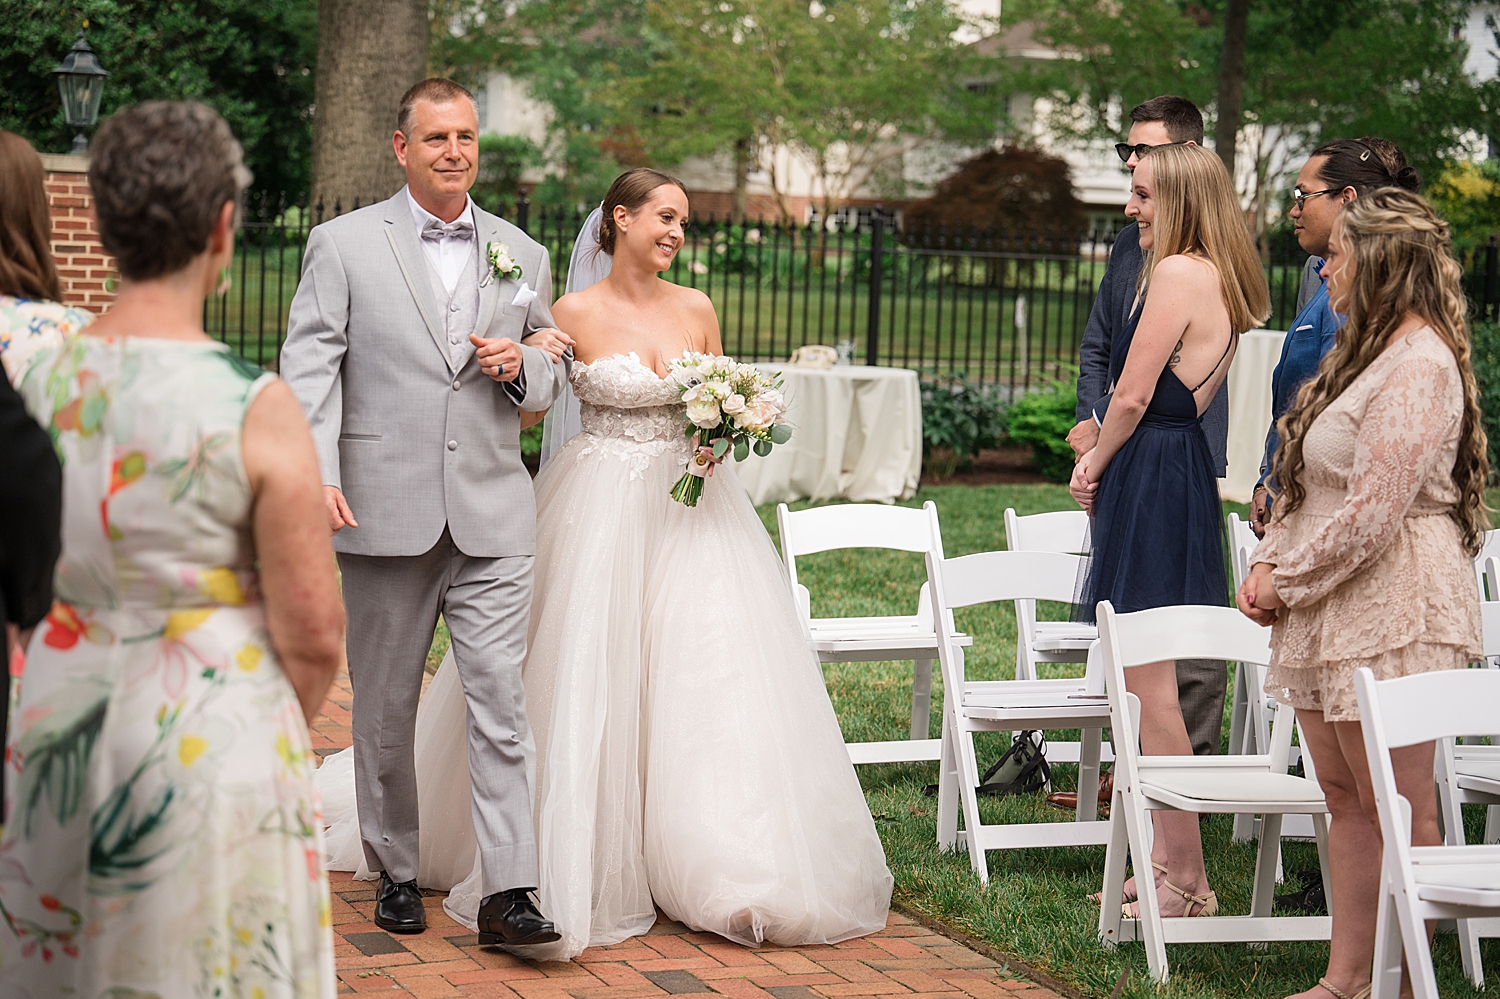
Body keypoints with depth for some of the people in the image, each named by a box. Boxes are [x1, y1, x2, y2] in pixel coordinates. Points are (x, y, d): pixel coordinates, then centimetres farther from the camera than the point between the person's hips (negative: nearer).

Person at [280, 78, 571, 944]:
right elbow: (309, 367, -4)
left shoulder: (524, 257, 12)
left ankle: (510, 892, -7)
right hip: (387, 514, -1)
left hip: (493, 515, 1)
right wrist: (317, 473, -17)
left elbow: (553, 377, 20)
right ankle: (397, 874, 24)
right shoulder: (344, 245, 3)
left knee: (502, 699, -7)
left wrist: (520, 366, -4)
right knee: (386, 707, 9)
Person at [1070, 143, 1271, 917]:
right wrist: (1104, 462, 9)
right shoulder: (1220, 279, 15)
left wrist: (1096, 464, 1)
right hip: (1185, 470, 10)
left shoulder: (1176, 274, -15)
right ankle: (1166, 865, 20)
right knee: (1148, 682, 14)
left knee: (1148, 686, -6)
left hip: (1150, 477, -10)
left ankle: (1185, 882, -3)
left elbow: (1132, 396, -15)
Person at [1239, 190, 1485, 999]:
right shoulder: (1363, 350, 17)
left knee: (1397, 805, -4)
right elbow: (1305, 483, 20)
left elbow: (1370, 514, -21)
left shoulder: (1418, 366, -15)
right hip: (1331, 609, 10)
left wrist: (1286, 581, -11)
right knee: (1343, 795, 11)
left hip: (1392, 609, -10)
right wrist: (1268, 565, 7)